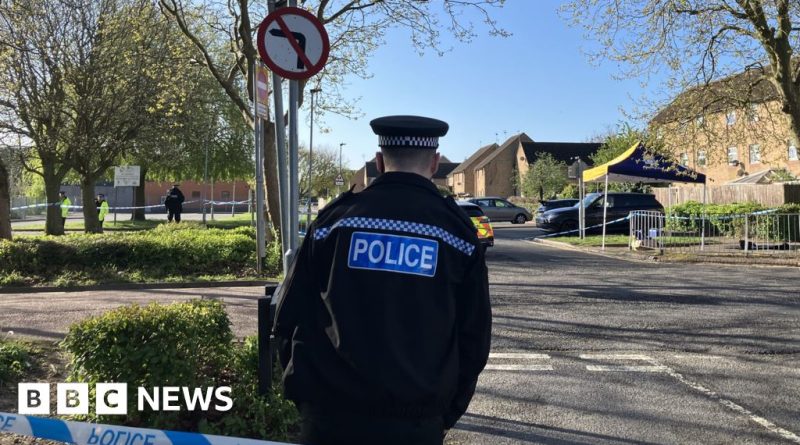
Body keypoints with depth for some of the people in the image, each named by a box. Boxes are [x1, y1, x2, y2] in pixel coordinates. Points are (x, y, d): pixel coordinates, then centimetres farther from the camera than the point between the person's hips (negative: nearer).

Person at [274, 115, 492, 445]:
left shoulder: (334, 219, -1)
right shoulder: (456, 230, 0)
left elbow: (290, 317, 2)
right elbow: (474, 340, 2)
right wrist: (445, 416, 13)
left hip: (330, 417, 0)